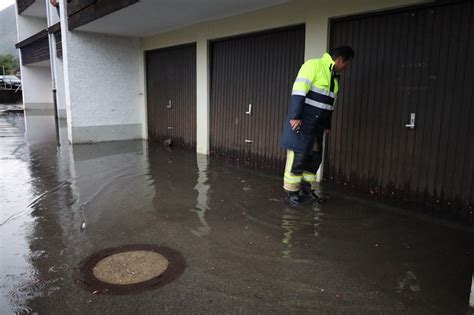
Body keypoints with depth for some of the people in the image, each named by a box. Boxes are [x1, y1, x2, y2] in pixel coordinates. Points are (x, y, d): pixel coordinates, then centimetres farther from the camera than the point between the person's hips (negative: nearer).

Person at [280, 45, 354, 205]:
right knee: (298, 157, -3)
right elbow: (299, 90, -19)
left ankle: (307, 189, 23)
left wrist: (327, 125, 24)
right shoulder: (314, 65, -9)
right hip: (301, 122, -9)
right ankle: (292, 192, 8)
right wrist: (295, 117, -24)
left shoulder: (334, 77, 19)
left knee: (315, 157, 12)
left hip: (317, 125, 9)